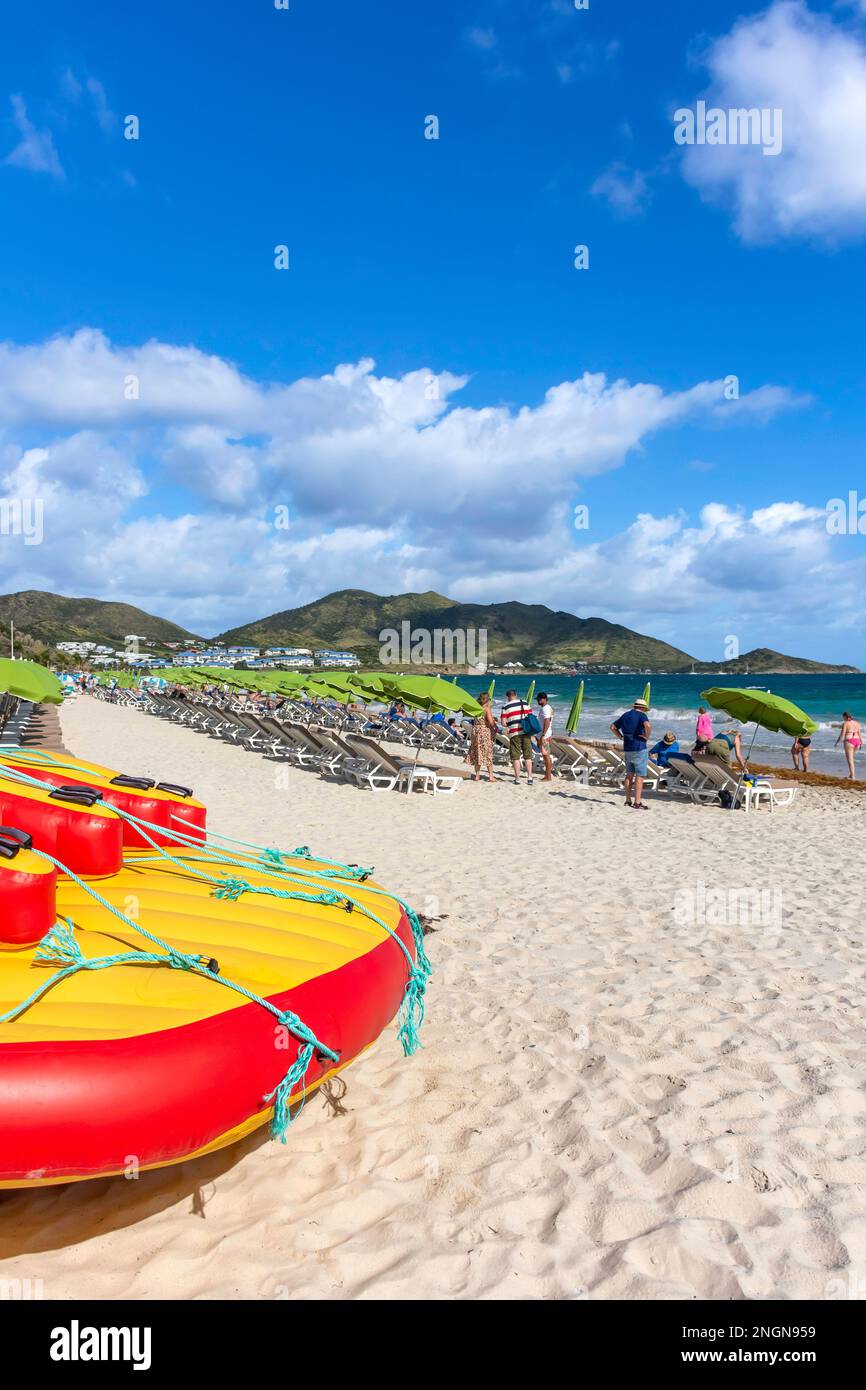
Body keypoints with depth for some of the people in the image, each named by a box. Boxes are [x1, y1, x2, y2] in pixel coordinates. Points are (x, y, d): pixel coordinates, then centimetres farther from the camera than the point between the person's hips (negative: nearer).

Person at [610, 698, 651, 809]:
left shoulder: (625, 715, 14)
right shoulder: (641, 715, -7)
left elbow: (613, 727, 20)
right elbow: (648, 725, -28)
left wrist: (621, 737, 15)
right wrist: (646, 736, -13)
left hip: (627, 749, 7)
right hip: (639, 748, -7)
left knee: (629, 774, 15)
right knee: (640, 775, -3)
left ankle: (628, 800, 18)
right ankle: (637, 802, -6)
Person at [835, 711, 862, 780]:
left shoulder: (845, 723, -7)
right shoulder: (857, 723, 10)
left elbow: (842, 735, -10)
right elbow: (860, 734, 10)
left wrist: (837, 743, -3)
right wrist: (861, 742, 18)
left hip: (849, 742, -7)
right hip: (857, 741, 7)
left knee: (850, 760, -4)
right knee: (851, 757, 25)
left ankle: (853, 776, -10)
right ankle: (851, 773, 22)